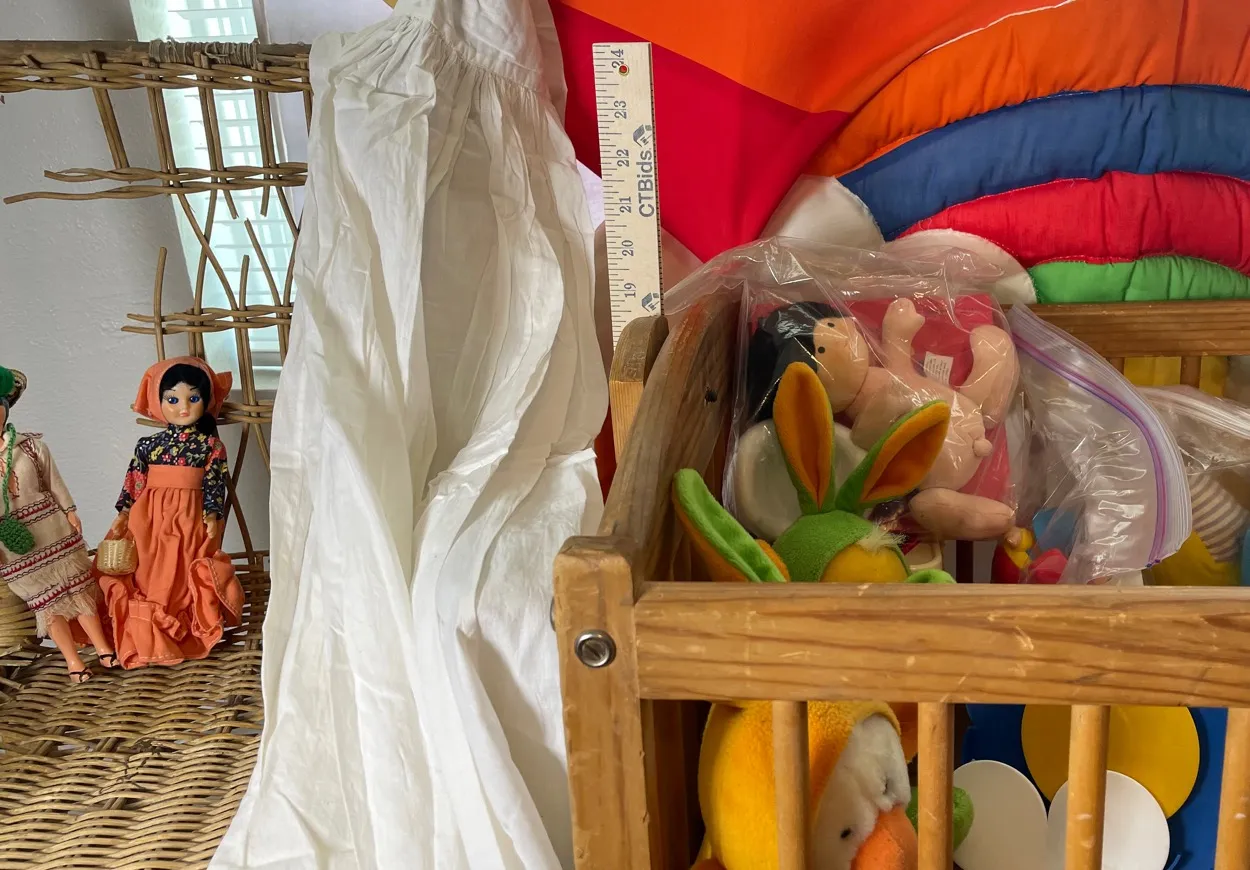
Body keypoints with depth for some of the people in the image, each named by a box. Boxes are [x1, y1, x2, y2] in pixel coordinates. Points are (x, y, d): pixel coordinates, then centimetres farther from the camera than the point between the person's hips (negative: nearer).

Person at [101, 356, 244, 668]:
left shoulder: (210, 445, -3)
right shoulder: (148, 445, 2)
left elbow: (215, 483, -4)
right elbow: (134, 481, 6)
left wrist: (212, 515, -13)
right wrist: (123, 514, 2)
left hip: (190, 519, -2)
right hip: (150, 519, 2)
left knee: (184, 577, 5)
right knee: (151, 576, 7)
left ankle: (190, 628, 19)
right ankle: (151, 633, 19)